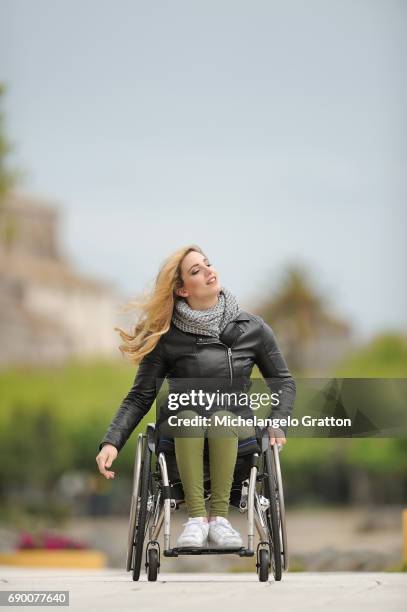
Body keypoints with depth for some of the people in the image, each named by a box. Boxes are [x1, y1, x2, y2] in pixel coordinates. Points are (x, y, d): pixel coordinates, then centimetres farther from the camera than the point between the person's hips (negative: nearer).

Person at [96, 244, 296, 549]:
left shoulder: (253, 329, 5)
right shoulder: (167, 337, 0)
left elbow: (284, 381, 13)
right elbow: (140, 397, -2)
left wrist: (278, 423, -5)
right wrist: (111, 442, -16)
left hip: (235, 426, 0)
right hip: (179, 432, 0)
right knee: (188, 416, -35)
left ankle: (220, 516, -37)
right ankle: (196, 518, -38)